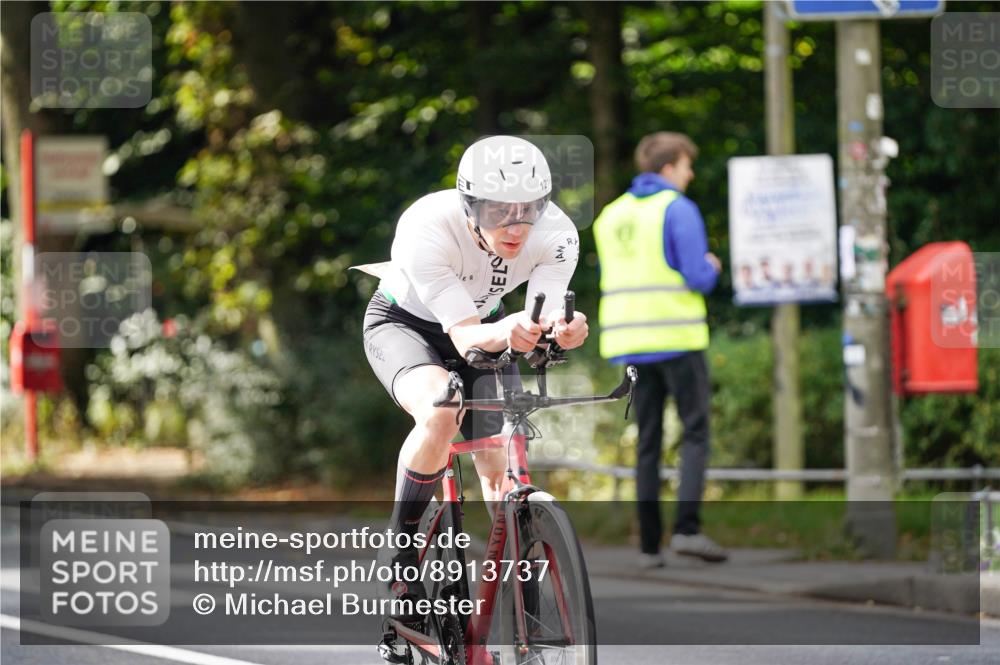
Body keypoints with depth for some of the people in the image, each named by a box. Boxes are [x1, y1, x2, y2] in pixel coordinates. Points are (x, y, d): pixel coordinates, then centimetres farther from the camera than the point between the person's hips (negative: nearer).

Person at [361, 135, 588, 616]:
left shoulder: (556, 234, -27)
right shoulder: (428, 229, -37)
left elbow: (544, 321, -33)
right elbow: (463, 335, -38)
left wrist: (560, 330, -57)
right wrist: (503, 332, -60)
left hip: (488, 325, 4)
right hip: (404, 323, -4)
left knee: (500, 472, -7)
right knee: (440, 412, -33)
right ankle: (400, 548, -15)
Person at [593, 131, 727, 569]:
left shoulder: (610, 215, 14)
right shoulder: (677, 209, -7)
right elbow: (699, 278, -13)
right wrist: (712, 268, 10)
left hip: (630, 343, 6)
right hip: (677, 336, -6)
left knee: (648, 442, 8)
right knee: (696, 433, 0)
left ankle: (649, 545, 3)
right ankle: (687, 528, -14)